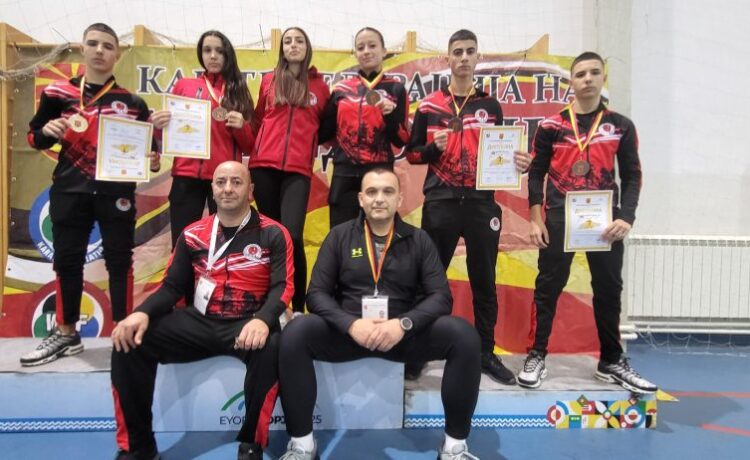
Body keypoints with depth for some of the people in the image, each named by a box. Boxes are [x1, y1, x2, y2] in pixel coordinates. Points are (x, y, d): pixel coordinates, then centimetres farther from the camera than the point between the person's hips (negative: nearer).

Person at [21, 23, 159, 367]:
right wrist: (47, 131, -11)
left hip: (116, 192, -1)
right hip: (70, 190, 2)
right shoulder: (58, 93, 5)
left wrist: (152, 160, -13)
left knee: (119, 261, 1)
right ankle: (66, 334, 22)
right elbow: (34, 138, 10)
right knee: (66, 260, 8)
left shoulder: (132, 102, 3)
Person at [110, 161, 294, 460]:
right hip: (199, 322, 4)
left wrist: (263, 319, -28)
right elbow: (172, 287, 11)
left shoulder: (273, 234, 2)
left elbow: (282, 287, -7)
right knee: (129, 340, -15)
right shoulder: (193, 235, 12)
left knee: (270, 347, -37)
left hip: (246, 325, -3)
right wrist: (143, 312, -10)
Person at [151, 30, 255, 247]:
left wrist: (241, 127, -11)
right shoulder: (184, 86, 11)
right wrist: (158, 125, -6)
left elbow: (249, 146, 8)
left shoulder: (239, 91, 10)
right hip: (186, 176, 1)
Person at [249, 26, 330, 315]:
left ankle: (298, 307, -4)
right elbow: (258, 120, 20)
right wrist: (260, 148, 10)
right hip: (265, 166, 2)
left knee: (292, 237, -16)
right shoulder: (269, 81, 13)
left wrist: (310, 144, 2)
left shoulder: (320, 86, 11)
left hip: (298, 169, -2)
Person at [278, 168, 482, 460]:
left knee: (464, 336, -25)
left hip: (404, 333, 1)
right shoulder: (340, 236, 5)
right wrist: (351, 324, -21)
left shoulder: (418, 240, 5)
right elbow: (317, 294, -2)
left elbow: (440, 296, -3)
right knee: (295, 333, -29)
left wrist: (403, 323, -22)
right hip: (348, 331, 0)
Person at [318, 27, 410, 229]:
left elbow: (401, 141, 0)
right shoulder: (341, 89, 10)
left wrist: (390, 114, -16)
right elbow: (323, 133, 13)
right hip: (344, 175, 2)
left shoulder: (395, 89, 5)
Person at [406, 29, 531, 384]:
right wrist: (433, 148, -12)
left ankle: (486, 354, 18)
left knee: (484, 281, 7)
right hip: (440, 203, -1)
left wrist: (517, 162, -5)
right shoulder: (429, 106, 7)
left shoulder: (491, 106, 12)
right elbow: (411, 153, 8)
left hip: (482, 203, 2)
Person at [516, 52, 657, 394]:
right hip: (559, 217, -2)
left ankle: (612, 361, 22)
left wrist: (626, 217, -9)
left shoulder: (621, 127, 6)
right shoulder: (551, 126, 2)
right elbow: (536, 174, 3)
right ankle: (536, 357, 10)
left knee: (609, 289, 8)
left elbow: (632, 176, 5)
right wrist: (536, 219, -6)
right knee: (548, 287, 0)